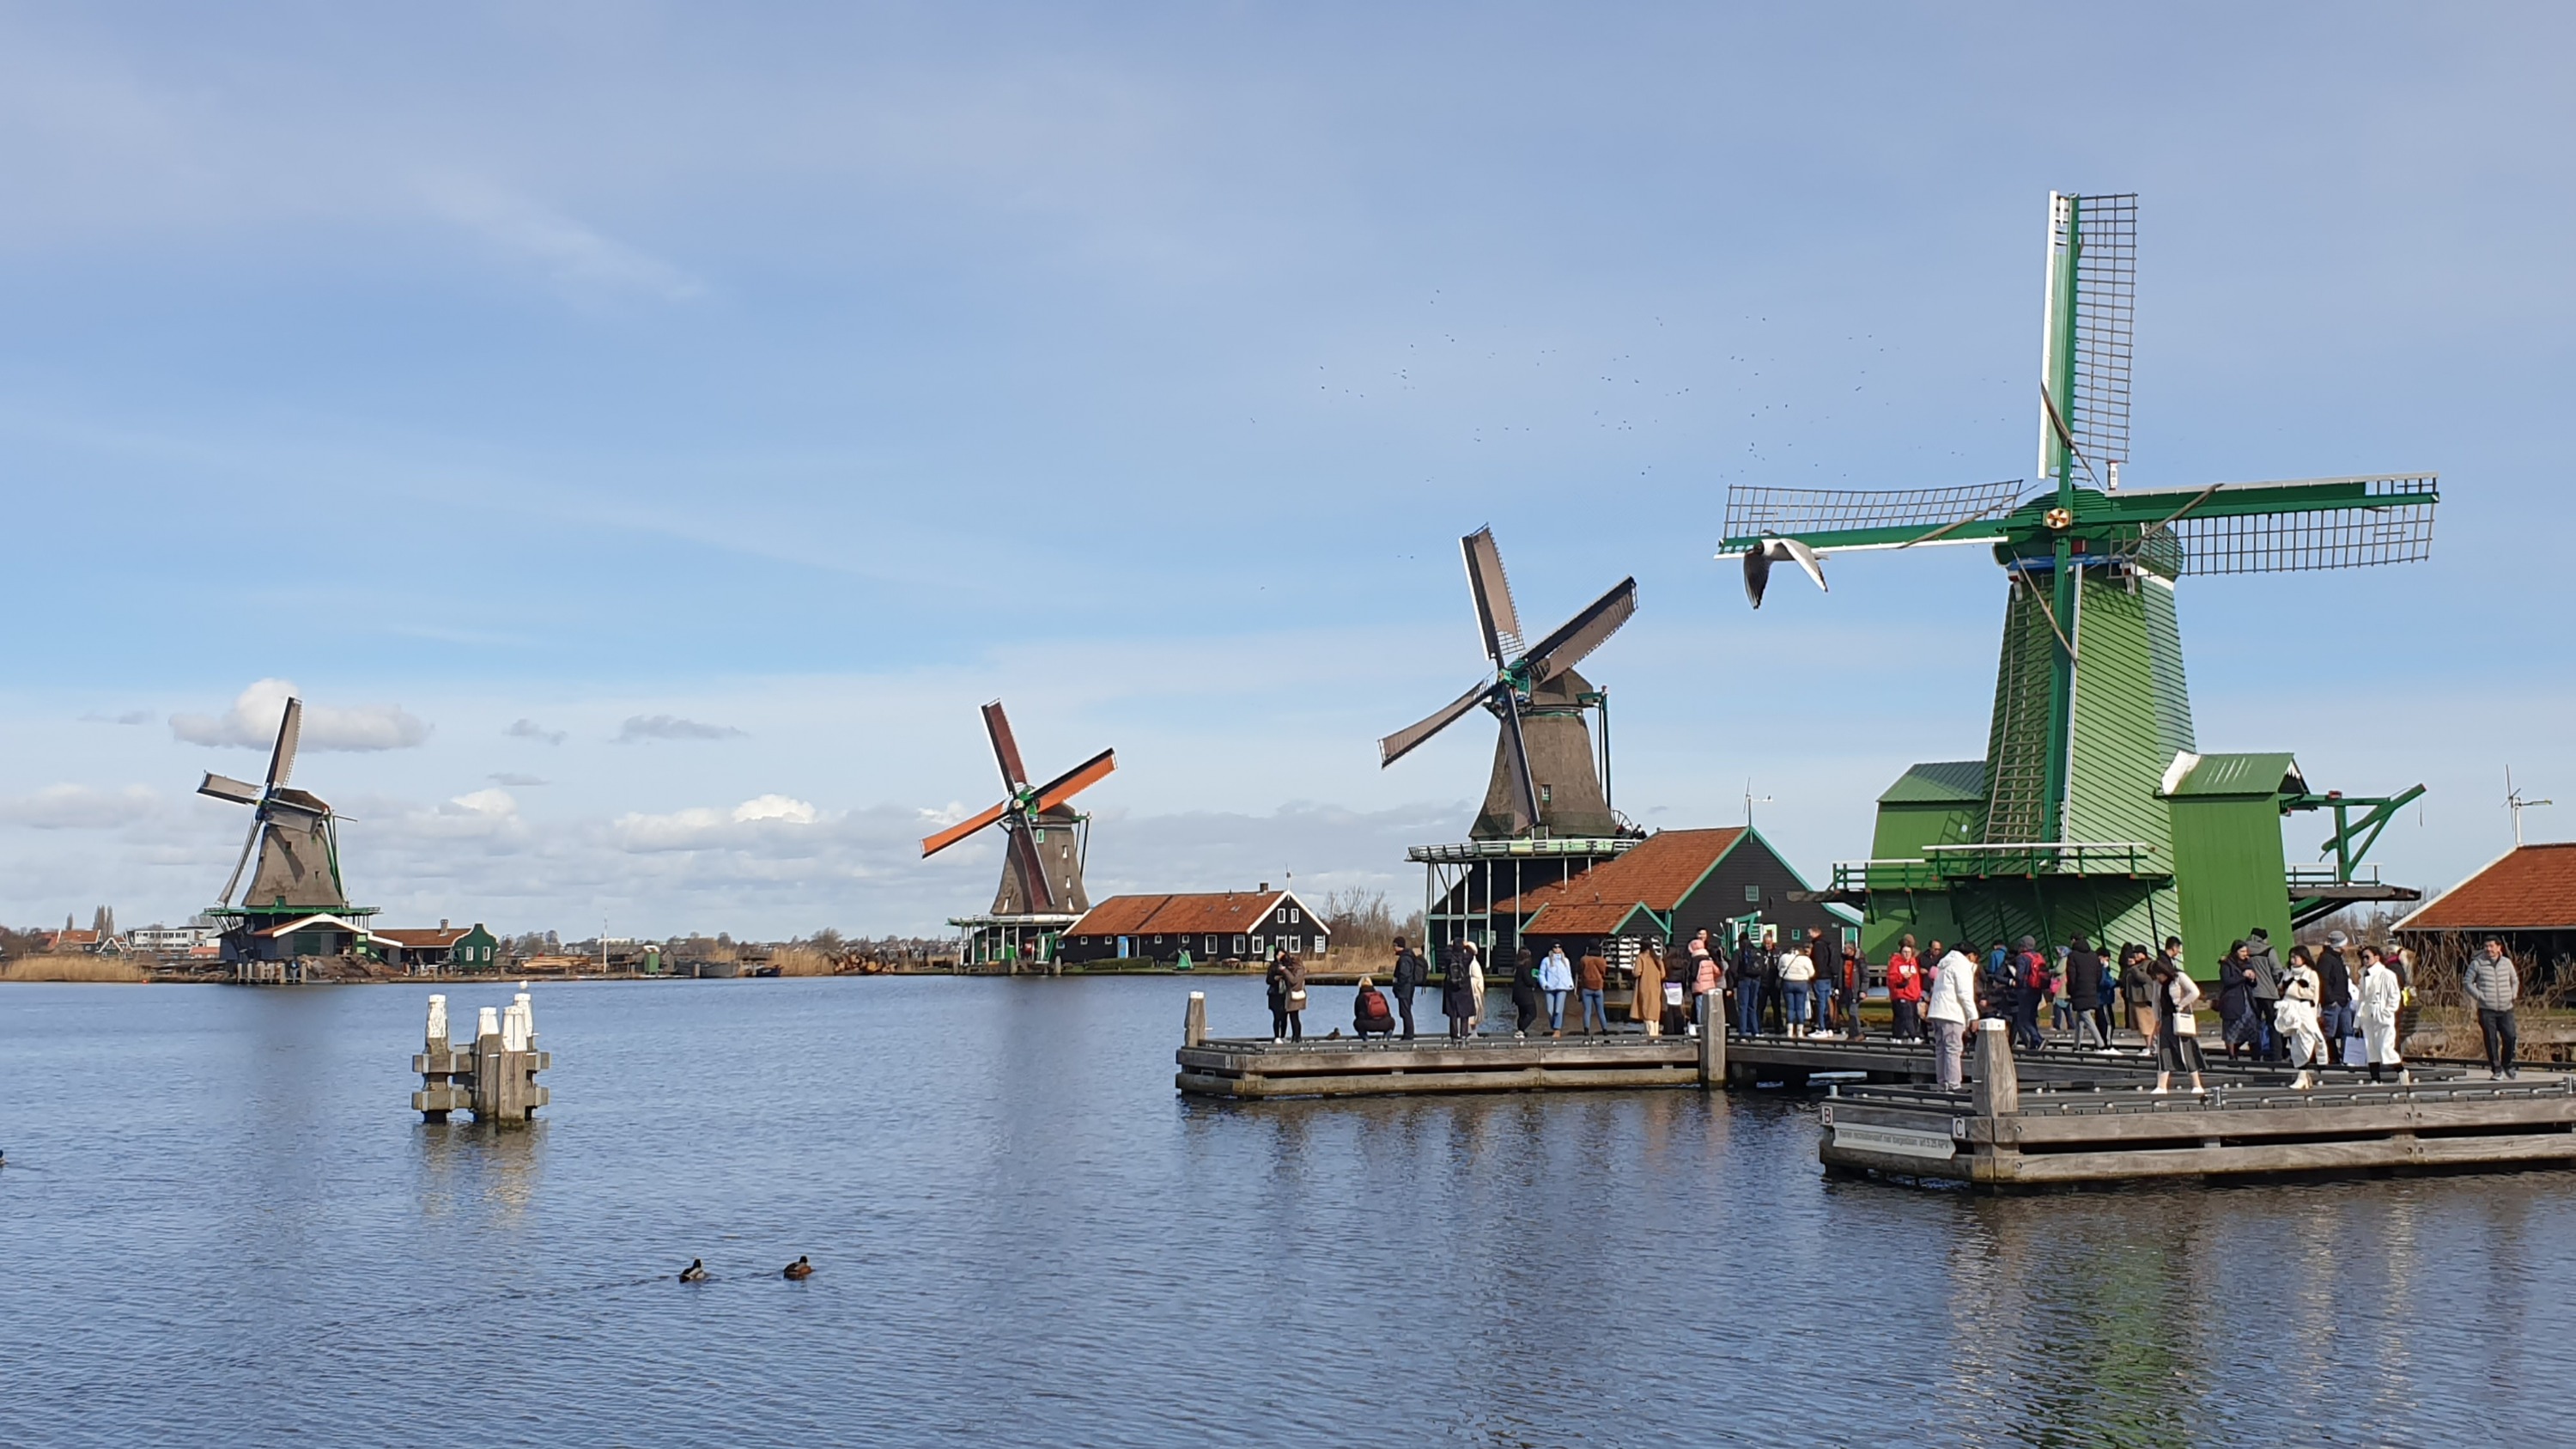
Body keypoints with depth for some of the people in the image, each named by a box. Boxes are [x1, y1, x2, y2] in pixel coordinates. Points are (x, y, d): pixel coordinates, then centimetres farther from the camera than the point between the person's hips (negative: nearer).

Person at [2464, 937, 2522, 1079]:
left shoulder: (2507, 963, 9)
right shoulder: (2477, 963, -1)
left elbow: (2515, 981, 24)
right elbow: (2467, 982, 3)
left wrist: (2513, 995, 9)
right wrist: (2479, 996, -7)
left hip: (2506, 1009, 2)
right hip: (2486, 1010, -2)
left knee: (2511, 1037, -5)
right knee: (2491, 1040, -2)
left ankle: (2507, 1065, 18)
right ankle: (2496, 1070, 8)